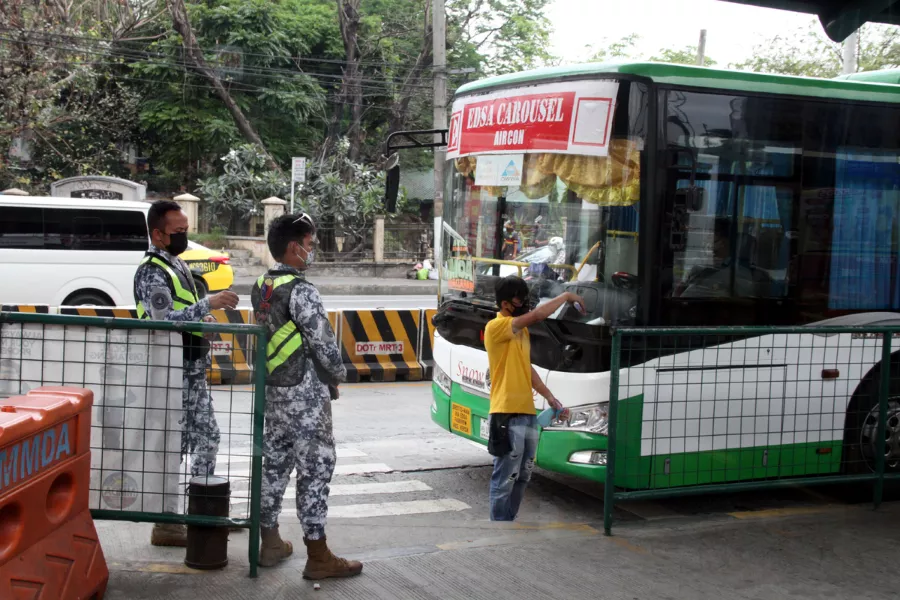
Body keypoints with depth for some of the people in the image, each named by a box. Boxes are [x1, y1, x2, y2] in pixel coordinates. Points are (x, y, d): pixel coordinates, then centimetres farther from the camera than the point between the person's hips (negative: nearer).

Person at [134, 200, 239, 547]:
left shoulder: (175, 264, 14)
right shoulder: (153, 272, -16)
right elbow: (164, 321, -28)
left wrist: (203, 320, 7)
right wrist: (208, 304, -32)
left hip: (192, 370, 10)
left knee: (207, 437, 16)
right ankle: (166, 526, 7)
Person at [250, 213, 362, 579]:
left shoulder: (261, 288, 9)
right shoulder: (301, 291, -18)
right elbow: (324, 343, -18)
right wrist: (338, 376, 1)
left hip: (271, 389, 9)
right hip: (304, 394, -9)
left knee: (274, 463, 15)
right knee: (315, 468, -3)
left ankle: (270, 543, 25)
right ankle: (318, 557, 2)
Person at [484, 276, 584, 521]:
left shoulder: (521, 329, 17)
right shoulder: (496, 327, -12)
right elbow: (538, 315, -21)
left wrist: (550, 398, 16)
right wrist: (566, 296, -9)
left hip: (527, 413, 9)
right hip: (507, 415, -9)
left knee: (522, 477, 15)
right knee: (505, 479, -5)